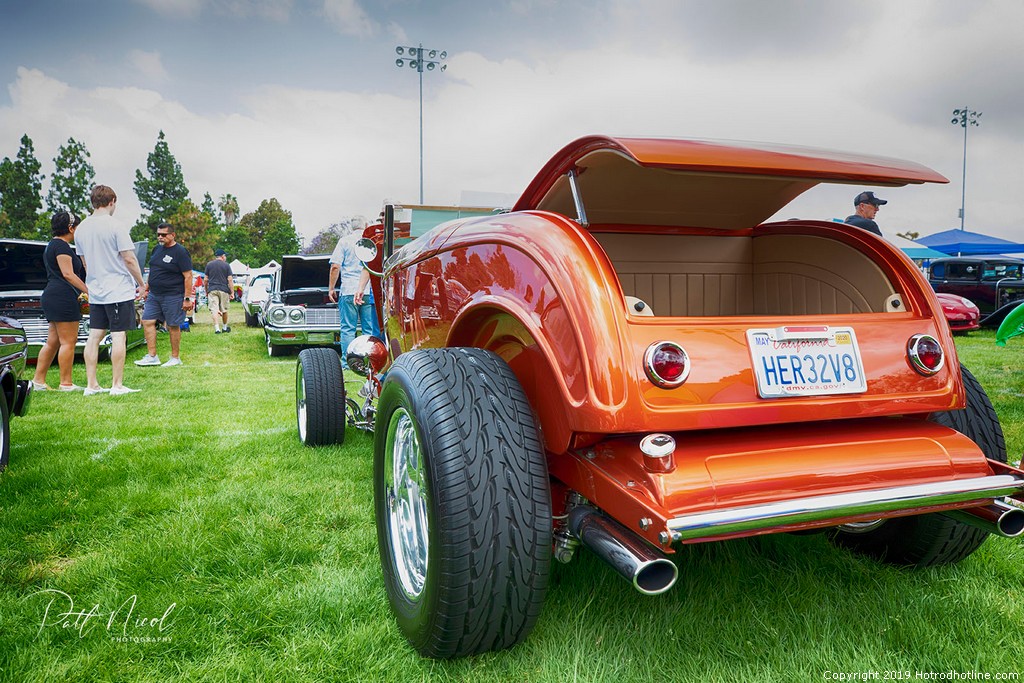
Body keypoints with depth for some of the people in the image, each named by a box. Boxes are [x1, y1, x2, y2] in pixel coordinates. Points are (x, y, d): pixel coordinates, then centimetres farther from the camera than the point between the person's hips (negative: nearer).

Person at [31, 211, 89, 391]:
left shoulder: (52, 245, 23)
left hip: (52, 296, 11)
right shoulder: (61, 246, -10)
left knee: (53, 341, 12)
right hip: (63, 297, -11)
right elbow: (68, 274, -16)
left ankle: (38, 380, 13)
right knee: (68, 341, -7)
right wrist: (89, 291, -17)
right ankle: (66, 383, -5)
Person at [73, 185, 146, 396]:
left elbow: (84, 262, 18)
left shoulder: (81, 229, 9)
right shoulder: (116, 226, -12)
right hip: (120, 290, -7)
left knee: (94, 336, 9)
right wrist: (140, 283, -2)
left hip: (95, 293, 7)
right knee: (118, 337, -2)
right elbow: (129, 259, -13)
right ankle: (117, 385, 1)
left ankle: (91, 384, 13)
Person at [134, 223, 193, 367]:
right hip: (154, 295, 8)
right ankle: (152, 356, 7)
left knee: (173, 326, 0)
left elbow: (188, 276, -14)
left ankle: (176, 358, 11)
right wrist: (147, 288, 20)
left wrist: (187, 298, -18)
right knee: (147, 321, 2)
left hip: (173, 296, -7)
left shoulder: (180, 252, -11)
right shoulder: (157, 249, 12)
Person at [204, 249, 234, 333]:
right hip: (224, 290, 0)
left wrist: (206, 291, 17)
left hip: (212, 290, 0)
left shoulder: (209, 265, 7)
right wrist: (232, 292, -1)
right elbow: (230, 280, -3)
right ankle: (225, 327, 25)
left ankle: (217, 328, -17)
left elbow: (206, 280, 7)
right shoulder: (226, 265, 2)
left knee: (214, 310, -6)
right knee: (224, 310, 12)